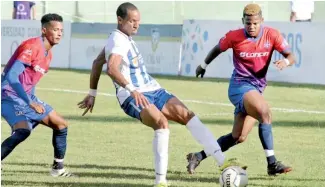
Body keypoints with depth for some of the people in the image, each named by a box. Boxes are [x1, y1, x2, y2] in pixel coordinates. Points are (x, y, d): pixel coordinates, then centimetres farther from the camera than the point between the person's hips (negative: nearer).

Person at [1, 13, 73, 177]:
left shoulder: (48, 54, 12)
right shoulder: (32, 47, -18)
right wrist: (30, 103, -27)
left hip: (27, 96, 10)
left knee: (61, 125, 11)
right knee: (23, 130, -31)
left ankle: (58, 168, 21)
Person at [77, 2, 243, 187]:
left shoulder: (125, 38, 17)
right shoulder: (118, 40, -13)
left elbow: (97, 63, 28)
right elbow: (112, 69, -33)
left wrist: (92, 94, 31)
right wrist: (132, 90, -46)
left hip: (152, 90, 9)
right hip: (133, 97, -9)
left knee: (187, 115, -9)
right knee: (162, 123, -34)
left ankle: (222, 161, -17)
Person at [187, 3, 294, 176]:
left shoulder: (272, 35, -5)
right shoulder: (234, 37, -8)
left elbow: (290, 56, -4)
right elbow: (218, 49, 12)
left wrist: (285, 61, -27)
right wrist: (204, 65, 25)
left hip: (257, 88, 5)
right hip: (240, 85, -5)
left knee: (238, 137, 7)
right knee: (265, 113, -31)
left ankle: (198, 157, 22)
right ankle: (272, 164, -31)